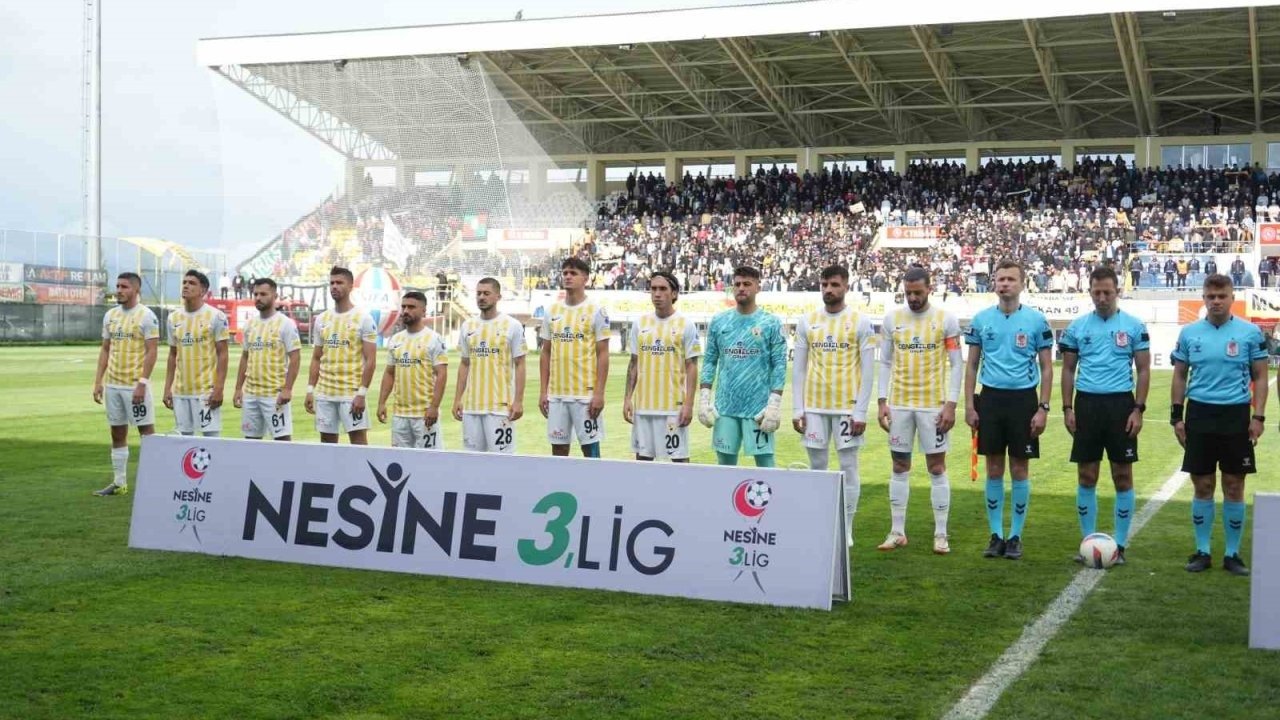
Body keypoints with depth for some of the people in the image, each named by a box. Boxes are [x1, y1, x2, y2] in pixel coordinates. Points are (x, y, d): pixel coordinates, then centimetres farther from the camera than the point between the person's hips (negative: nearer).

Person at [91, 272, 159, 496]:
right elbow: (105, 350, 15)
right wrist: (98, 381, 8)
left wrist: (142, 383, -19)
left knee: (147, 431, -3)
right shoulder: (110, 315, 11)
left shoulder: (146, 316, -8)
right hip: (112, 385, 7)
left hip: (135, 385, -7)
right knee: (117, 434, 11)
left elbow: (151, 352, -12)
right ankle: (119, 483, 18)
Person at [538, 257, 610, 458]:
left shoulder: (596, 311, -4)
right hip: (556, 394, 5)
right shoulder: (553, 311, 10)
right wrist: (543, 392, 8)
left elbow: (602, 354, -6)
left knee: (590, 448, -1)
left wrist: (599, 393, -12)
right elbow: (546, 353, 13)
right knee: (558, 448, 9)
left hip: (585, 394, -5)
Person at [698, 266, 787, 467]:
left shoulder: (770, 324, -2)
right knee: (725, 460, 10)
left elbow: (779, 366, -4)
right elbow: (709, 362, 10)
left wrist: (774, 405, -12)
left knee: (764, 461, -1)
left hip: (758, 407, -3)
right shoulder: (718, 322, 8)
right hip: (725, 406, 4)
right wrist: (704, 398, 2)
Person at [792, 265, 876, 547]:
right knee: (817, 466, 8)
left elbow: (868, 370, -4)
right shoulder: (806, 321, 6)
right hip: (814, 407, 3)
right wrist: (797, 409, 2)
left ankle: (846, 530, 10)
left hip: (847, 407, -3)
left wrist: (861, 412, -9)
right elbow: (798, 368, 8)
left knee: (848, 467, 2)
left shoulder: (860, 322, -3)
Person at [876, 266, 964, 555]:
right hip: (899, 404, 3)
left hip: (933, 405, -3)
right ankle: (897, 532, 15)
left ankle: (941, 534, 9)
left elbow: (957, 365, -2)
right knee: (899, 467, 8)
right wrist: (882, 402, 1)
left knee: (937, 468, 2)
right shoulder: (892, 319, 4)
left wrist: (951, 404, -9)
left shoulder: (946, 319, -4)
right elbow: (885, 363, 8)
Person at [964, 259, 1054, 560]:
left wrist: (1043, 408, -6)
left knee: (1019, 470, 4)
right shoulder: (981, 320, 5)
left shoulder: (1036, 320, -1)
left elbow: (1046, 368, 1)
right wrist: (969, 405, 2)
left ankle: (1015, 536, 14)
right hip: (991, 398, 2)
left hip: (1023, 399, -2)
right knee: (994, 470, 6)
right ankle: (996, 535, 15)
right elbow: (972, 366, 9)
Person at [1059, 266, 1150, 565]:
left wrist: (1138, 409, -6)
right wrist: (1067, 408, 3)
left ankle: (1120, 545, 11)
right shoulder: (1077, 326, 6)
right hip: (1087, 404, 2)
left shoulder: (1134, 326, 1)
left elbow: (1143, 369, 2)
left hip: (1120, 404, -2)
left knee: (1122, 476, 2)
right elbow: (1068, 369, 10)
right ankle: (1088, 542, 14)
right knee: (1086, 476, 4)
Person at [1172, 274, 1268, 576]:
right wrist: (1176, 416, 4)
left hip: (1236, 415, -1)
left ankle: (1233, 554, 14)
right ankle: (1202, 552, 15)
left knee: (1234, 488, 3)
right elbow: (1180, 376, 10)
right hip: (1199, 414, 1)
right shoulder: (1189, 333, 4)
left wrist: (1258, 416, -6)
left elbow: (1260, 376, 3)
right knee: (1203, 486, 5)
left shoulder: (1250, 333, 0)